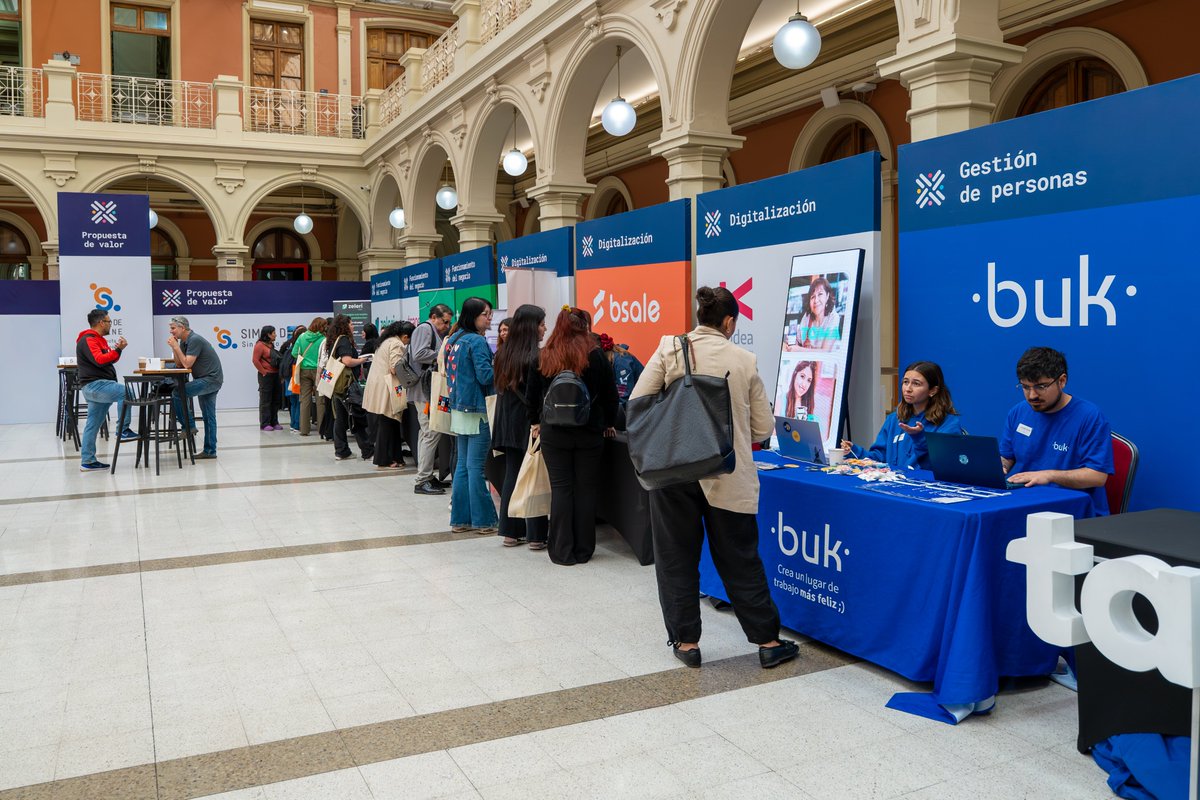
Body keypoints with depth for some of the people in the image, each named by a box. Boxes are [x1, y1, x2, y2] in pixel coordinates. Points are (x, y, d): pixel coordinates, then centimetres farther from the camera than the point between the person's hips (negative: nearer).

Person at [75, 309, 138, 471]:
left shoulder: (99, 339, 20)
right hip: (94, 385, -10)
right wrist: (117, 349, -17)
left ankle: (87, 461, 11)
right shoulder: (88, 340, -12)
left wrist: (118, 349, 1)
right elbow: (100, 360, -24)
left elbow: (111, 359, 19)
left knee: (93, 425, 9)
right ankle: (123, 430, -22)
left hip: (98, 386, 10)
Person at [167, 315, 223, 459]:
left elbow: (187, 364, -21)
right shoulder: (184, 341, 12)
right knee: (208, 416, 9)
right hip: (206, 379, 10)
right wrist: (174, 348, -1)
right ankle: (210, 451, 11)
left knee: (179, 392, -18)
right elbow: (179, 364, 11)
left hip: (211, 379, -10)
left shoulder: (195, 340, -17)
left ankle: (189, 426, -5)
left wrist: (176, 347, -15)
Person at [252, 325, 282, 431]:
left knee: (276, 400, 11)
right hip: (266, 376, -8)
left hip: (275, 375, 8)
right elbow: (255, 360, -15)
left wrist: (279, 371, 8)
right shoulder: (260, 345, -9)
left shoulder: (271, 345, 15)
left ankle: (274, 422, 18)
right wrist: (264, 372, -13)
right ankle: (265, 424, 3)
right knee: (265, 401, -2)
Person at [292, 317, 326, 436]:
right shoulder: (323, 340, -10)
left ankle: (304, 429, 6)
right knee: (320, 399, 3)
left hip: (304, 370, 3)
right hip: (317, 371, -3)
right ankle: (321, 428, 6)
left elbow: (294, 353, 5)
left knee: (305, 399, 5)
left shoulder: (302, 337, 1)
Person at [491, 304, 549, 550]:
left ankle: (511, 532, 16)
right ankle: (536, 536, 5)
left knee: (511, 476, 12)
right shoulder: (537, 357, -15)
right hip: (531, 425, -7)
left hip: (509, 425, 7)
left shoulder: (503, 355, 7)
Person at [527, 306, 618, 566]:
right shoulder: (595, 355, -5)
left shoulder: (544, 357, 0)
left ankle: (562, 551, 6)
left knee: (560, 489, 5)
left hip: (554, 432, 1)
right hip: (589, 432, -1)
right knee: (585, 489, 6)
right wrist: (608, 423, 15)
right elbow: (610, 394, 0)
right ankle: (583, 551, 12)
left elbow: (533, 395, 8)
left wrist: (536, 422, 23)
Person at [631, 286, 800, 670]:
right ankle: (768, 642, 20)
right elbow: (763, 428, 3)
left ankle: (685, 640, 19)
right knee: (740, 560, 12)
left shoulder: (669, 349, -4)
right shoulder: (744, 361, -1)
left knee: (677, 558, 13)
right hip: (729, 477, 1)